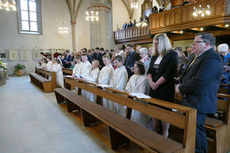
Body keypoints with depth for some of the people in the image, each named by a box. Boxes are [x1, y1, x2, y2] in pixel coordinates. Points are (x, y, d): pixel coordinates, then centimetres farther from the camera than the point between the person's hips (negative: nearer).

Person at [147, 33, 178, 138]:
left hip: (165, 89, -6)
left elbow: (169, 73, -15)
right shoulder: (155, 56, 14)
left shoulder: (172, 55, -5)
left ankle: (165, 136, 18)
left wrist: (157, 84, -13)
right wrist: (151, 82, -6)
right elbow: (149, 71, 12)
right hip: (154, 89, 6)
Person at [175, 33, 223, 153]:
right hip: (191, 102, 10)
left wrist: (181, 89, -12)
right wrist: (180, 84, 0)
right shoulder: (198, 57, 18)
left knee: (196, 131, -3)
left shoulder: (212, 57, -15)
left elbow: (200, 80, -25)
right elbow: (186, 75, 22)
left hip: (199, 103, -10)